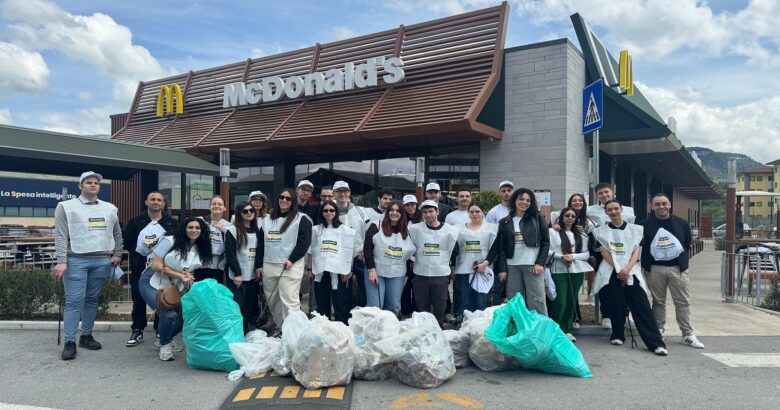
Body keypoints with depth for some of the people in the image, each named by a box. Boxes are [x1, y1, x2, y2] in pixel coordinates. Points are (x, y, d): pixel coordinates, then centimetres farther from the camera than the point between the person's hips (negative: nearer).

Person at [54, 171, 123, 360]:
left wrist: (117, 254, 9)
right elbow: (60, 236, -5)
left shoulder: (109, 208, 13)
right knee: (74, 301, -5)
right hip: (76, 261, -4)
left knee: (92, 299, 9)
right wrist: (61, 261, -13)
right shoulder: (67, 207, 1)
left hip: (102, 261, 4)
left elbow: (117, 234, 20)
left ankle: (86, 336, 19)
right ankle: (69, 342, 0)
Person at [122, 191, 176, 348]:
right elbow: (127, 241, 4)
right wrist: (138, 253, -5)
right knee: (138, 300, 6)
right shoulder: (136, 222, 2)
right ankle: (137, 332, 17)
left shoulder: (171, 223, 0)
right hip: (140, 266, 1)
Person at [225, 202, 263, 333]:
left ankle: (250, 334, 15)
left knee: (251, 306, 6)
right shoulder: (232, 230, -4)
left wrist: (259, 268, 5)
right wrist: (237, 273, -15)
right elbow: (230, 254, -10)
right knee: (238, 306, -8)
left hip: (253, 275, 5)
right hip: (237, 276, -5)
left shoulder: (257, 231, 14)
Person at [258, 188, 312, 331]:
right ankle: (280, 327, 22)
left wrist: (291, 259, -15)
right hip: (268, 265, 6)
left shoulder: (301, 219, 1)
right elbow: (261, 243, 17)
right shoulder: (267, 219, 17)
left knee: (289, 300, -11)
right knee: (272, 300, 10)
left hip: (290, 266, -6)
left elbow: (304, 241, -7)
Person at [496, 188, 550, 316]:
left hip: (533, 264, -2)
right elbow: (501, 247, 7)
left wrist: (540, 263, -7)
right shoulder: (504, 222, 10)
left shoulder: (537, 217, 5)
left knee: (536, 299, -3)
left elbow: (546, 241, 2)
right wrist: (502, 269, 0)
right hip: (512, 266, 2)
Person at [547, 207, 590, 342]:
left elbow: (586, 254, 8)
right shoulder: (552, 231, 1)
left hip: (577, 271, 4)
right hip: (559, 270, -4)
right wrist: (561, 256, -16)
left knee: (571, 301, 6)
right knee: (560, 301, -8)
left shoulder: (580, 235, 15)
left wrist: (573, 256, -8)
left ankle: (567, 330, 17)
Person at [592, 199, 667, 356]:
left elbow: (636, 252, 3)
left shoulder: (634, 229, 10)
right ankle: (617, 335, 17)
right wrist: (618, 270, -10)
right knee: (616, 305, -3)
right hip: (611, 272, 0)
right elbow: (604, 253, 1)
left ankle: (656, 343, -13)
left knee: (642, 307, -9)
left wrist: (626, 269, -13)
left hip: (631, 272, 0)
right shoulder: (601, 231, 9)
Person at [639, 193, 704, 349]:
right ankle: (658, 330, 19)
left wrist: (683, 262, 10)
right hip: (655, 269, -1)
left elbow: (687, 244, 16)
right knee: (658, 301, 8)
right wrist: (646, 265, 0)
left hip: (678, 268, 1)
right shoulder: (644, 225, 0)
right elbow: (638, 247, 3)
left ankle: (688, 335, 6)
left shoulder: (682, 224, 6)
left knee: (683, 302, 1)